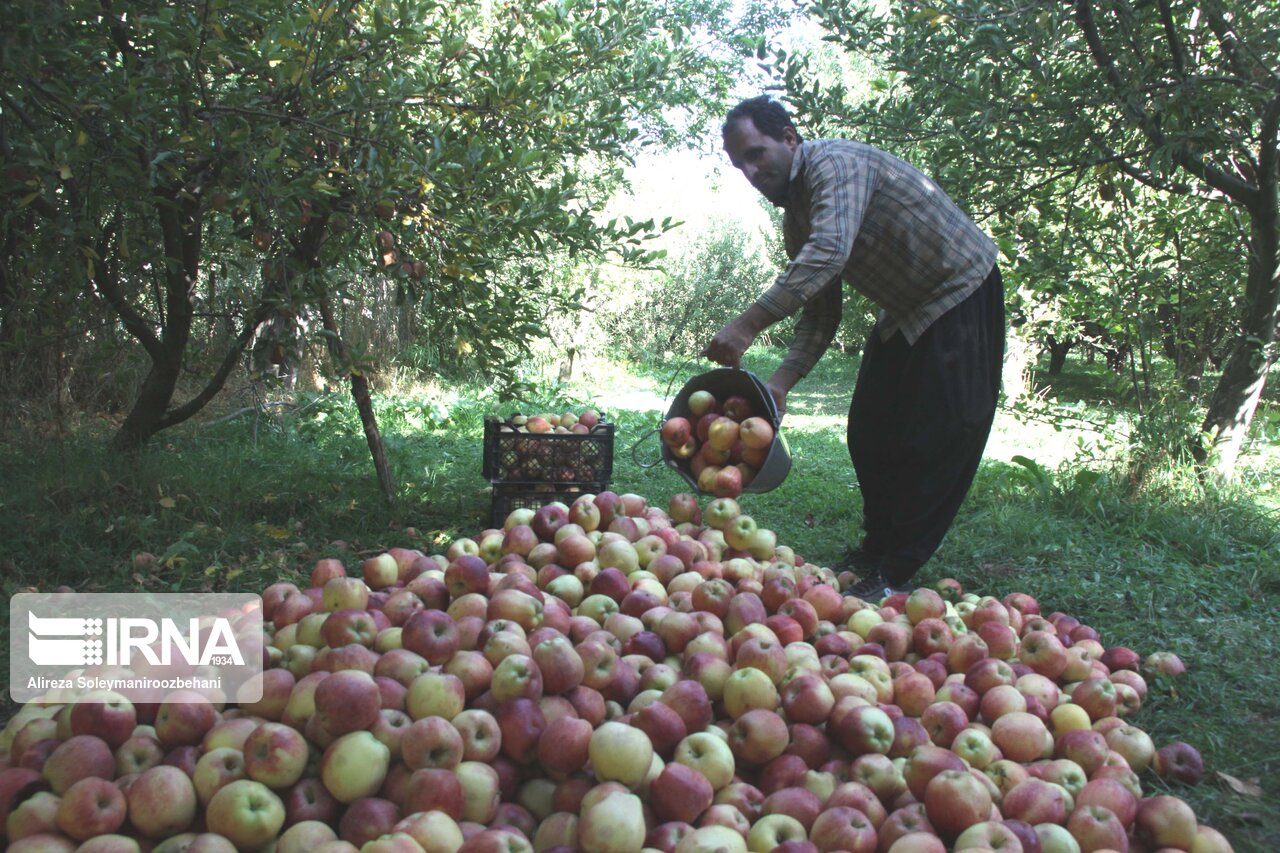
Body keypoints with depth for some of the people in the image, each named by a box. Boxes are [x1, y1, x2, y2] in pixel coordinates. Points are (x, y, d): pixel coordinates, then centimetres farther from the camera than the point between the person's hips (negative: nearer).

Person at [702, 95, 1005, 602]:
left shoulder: (836, 163, -23)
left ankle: (894, 576, -5)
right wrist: (783, 381, -11)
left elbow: (830, 251, -43)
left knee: (937, 439, -10)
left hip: (961, 297, -9)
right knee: (870, 433, 9)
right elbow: (821, 311, 3)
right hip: (904, 312, 9)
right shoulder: (796, 214, 4)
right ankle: (878, 547, 24)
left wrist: (749, 324, -48)